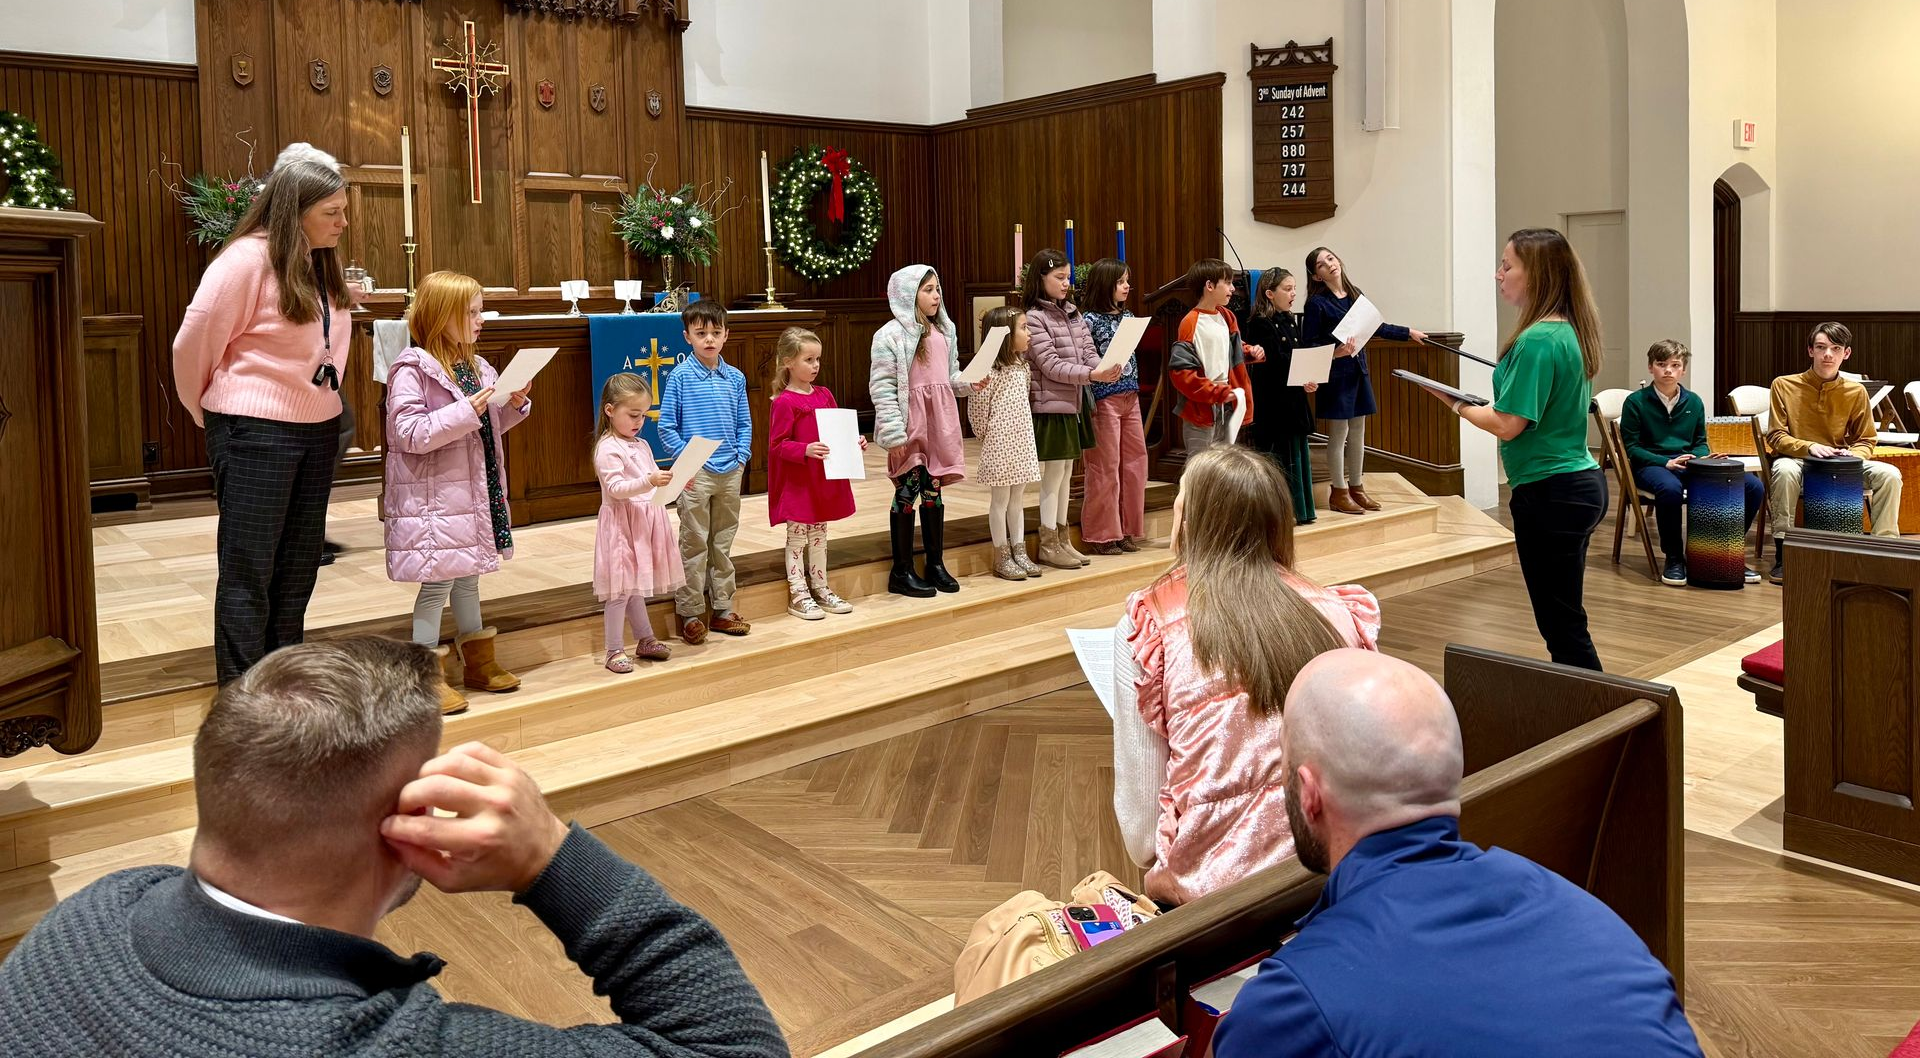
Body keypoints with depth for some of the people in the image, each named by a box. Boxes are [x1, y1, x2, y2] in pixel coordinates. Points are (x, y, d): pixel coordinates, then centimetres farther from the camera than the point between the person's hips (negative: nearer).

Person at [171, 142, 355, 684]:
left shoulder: (321, 264, 9)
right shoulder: (248, 258, -14)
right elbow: (194, 344, -10)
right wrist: (214, 414, 4)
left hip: (317, 429, 8)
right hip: (255, 434, -8)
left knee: (298, 567, 14)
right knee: (248, 572, -1)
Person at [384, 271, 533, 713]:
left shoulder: (475, 368, 10)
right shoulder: (413, 370, -14)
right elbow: (409, 433, -21)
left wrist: (515, 405, 2)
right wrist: (465, 411, -25)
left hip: (474, 493, 8)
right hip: (434, 498, -8)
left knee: (468, 577, 19)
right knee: (437, 582, -3)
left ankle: (477, 663, 30)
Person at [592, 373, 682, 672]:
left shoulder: (641, 445, 13)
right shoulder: (608, 449, -14)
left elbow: (655, 481, 20)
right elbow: (616, 488, -22)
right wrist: (649, 481, -33)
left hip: (644, 522, 8)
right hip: (622, 523, -8)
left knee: (634, 585, 18)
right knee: (622, 588, -4)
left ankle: (645, 640, 27)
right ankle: (614, 651, 4)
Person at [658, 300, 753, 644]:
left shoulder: (735, 378, 7)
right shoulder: (680, 377, -5)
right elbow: (665, 426, -4)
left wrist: (742, 457, 1)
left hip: (730, 473, 4)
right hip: (696, 473, -4)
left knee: (723, 543, 12)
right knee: (694, 544, 0)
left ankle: (721, 609, 22)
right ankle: (690, 613, 9)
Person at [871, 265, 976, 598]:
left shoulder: (944, 331, 11)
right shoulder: (890, 335, -11)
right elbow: (882, 388, -14)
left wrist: (969, 381, -2)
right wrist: (894, 433, -18)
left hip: (939, 420, 6)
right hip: (910, 425, -6)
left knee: (934, 491, 12)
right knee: (907, 492, 0)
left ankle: (936, 564, 22)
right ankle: (902, 572, 9)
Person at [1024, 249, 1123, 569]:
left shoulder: (1073, 312, 11)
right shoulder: (1035, 317, -11)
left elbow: (1088, 351, 7)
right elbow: (1051, 366, -16)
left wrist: (1106, 368, -15)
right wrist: (1092, 375, -24)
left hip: (1075, 403, 7)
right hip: (1051, 405, -7)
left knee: (1066, 473, 14)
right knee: (1053, 474, -1)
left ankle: (1063, 539, 24)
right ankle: (1048, 546, 9)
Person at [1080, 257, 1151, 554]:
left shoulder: (1127, 316, 13)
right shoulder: (1089, 319, -9)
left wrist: (1135, 391, 16)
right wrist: (1089, 403, -17)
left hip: (1130, 397, 7)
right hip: (1104, 399, -7)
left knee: (1135, 462, 8)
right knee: (1105, 466, -2)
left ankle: (1127, 529, 19)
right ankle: (1102, 535, 8)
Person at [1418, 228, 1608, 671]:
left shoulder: (1536, 340, -20)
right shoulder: (1571, 331, 10)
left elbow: (1508, 424, -20)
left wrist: (1456, 403, -6)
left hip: (1549, 493, -10)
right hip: (1582, 481, 10)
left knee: (1562, 624, -1)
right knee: (1565, 620, 18)